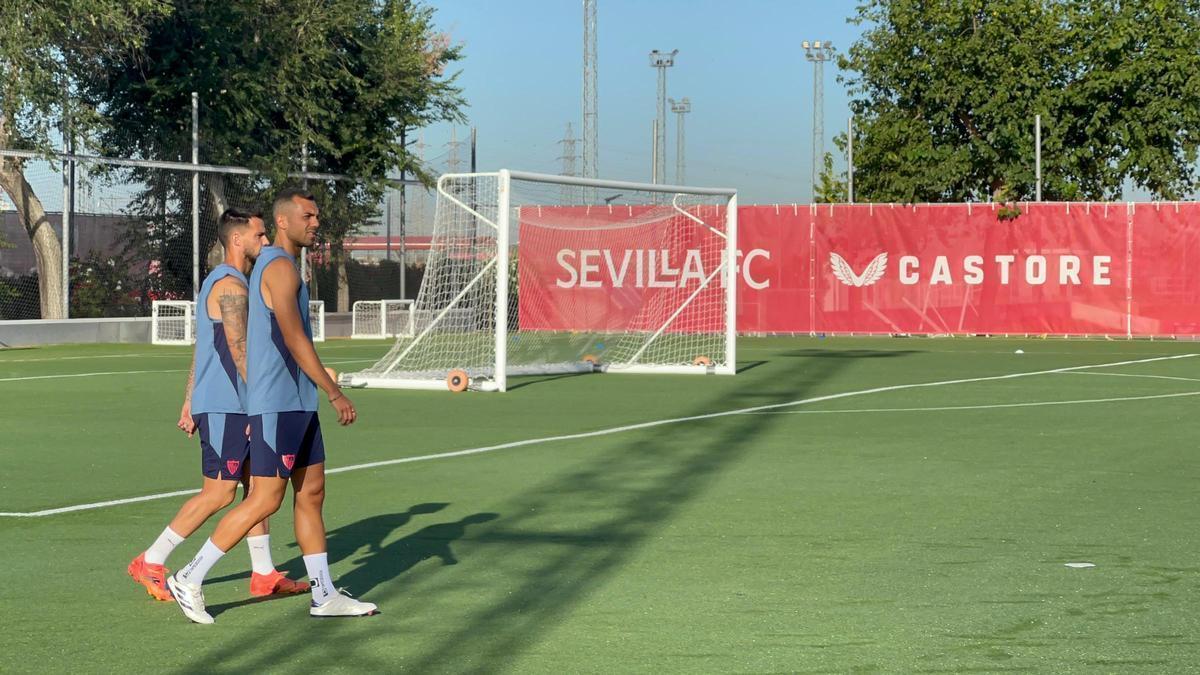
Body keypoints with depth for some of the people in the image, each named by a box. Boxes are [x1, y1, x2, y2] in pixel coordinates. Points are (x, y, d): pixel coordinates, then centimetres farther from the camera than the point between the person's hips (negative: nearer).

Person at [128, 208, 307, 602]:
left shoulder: (217, 282, 18)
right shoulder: (231, 285, -14)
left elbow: (202, 349, 20)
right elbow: (239, 350, -21)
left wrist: (189, 404, 21)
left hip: (232, 406, 10)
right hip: (225, 407, -10)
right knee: (219, 492, -7)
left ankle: (263, 574, 13)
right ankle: (151, 563, -1)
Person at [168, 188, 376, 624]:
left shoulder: (276, 266, 18)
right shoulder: (279, 267, -14)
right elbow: (294, 339, -22)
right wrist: (335, 393, -21)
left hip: (298, 405, 10)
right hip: (277, 404, -10)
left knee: (311, 493, 10)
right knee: (265, 500, -7)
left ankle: (324, 595, 14)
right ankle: (190, 579, 0)